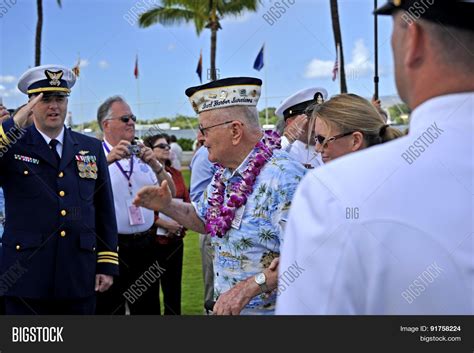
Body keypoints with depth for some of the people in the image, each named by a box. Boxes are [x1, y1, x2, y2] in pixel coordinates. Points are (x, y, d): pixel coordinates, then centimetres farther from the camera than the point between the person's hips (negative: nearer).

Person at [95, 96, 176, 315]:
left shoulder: (143, 155, 10)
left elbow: (170, 194, 5)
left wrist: (155, 165, -10)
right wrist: (107, 160, -28)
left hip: (144, 245, 4)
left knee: (148, 307, 15)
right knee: (110, 309, 7)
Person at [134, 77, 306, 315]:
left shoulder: (283, 177, -25)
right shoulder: (224, 175, 4)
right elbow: (205, 220, 20)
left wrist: (250, 286, -31)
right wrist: (167, 206, 4)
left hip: (268, 309, -7)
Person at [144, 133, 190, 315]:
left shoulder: (176, 174, 11)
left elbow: (187, 203, 10)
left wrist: (180, 225, -5)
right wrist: (163, 223, -17)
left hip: (175, 240, 6)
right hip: (151, 239, -6)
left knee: (173, 287, 11)